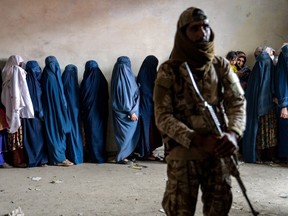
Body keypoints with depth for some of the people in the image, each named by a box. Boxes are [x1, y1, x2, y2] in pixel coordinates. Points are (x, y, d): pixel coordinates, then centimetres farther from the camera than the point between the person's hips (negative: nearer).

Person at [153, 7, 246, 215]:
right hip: (183, 151, -3)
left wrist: (233, 133, -22)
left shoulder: (221, 65, 6)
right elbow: (162, 116, -10)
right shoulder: (168, 70, -4)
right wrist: (197, 140, -23)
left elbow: (238, 101, 0)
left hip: (218, 150, 3)